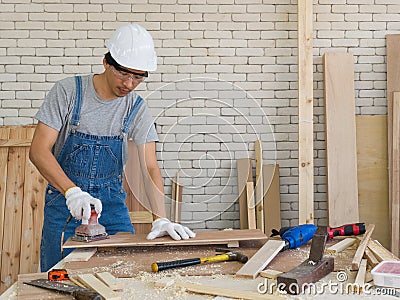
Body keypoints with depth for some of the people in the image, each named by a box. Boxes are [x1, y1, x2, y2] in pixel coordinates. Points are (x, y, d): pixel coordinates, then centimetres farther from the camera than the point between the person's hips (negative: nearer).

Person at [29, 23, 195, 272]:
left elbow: (150, 169, -10)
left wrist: (161, 219, -25)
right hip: (64, 200, -2)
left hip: (112, 202, 2)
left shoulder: (137, 109, -4)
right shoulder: (68, 91, -11)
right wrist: (72, 191, -31)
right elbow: (39, 151, -16)